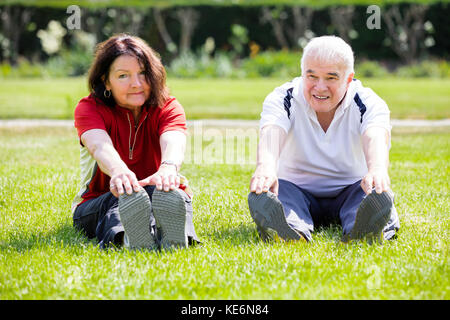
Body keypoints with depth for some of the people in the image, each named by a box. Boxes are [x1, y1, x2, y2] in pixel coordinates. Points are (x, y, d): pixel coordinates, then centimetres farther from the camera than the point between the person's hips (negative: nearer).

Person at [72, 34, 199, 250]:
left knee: (167, 193, -34)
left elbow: (173, 142, -29)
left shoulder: (168, 108, -3)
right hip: (96, 205, -1)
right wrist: (118, 170, -58)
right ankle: (126, 238, -72)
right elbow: (99, 145, -32)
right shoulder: (89, 108, -7)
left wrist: (168, 168, -56)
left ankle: (173, 239, -70)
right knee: (118, 199, -37)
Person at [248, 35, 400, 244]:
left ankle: (363, 230, -63)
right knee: (260, 194, -32)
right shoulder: (282, 99, -9)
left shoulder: (368, 103, -10)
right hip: (299, 191, 0)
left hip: (349, 192, 0)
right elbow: (271, 134, -31)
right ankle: (293, 232, -61)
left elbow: (375, 137, -32)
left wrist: (377, 170, -58)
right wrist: (265, 167, -56)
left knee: (379, 193, -34)